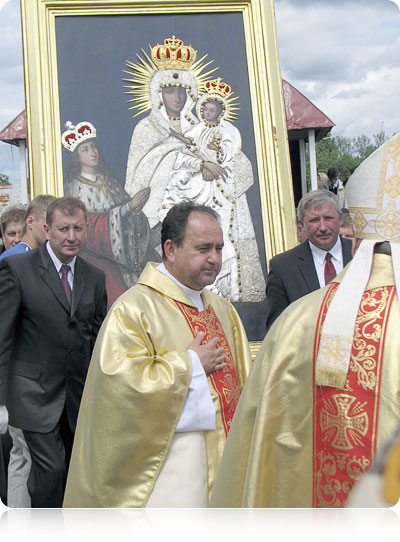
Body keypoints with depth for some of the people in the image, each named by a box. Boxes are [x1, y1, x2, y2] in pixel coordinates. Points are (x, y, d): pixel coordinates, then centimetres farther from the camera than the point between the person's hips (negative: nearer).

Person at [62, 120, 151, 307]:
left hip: (120, 257, 5)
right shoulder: (74, 187, -4)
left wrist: (136, 206, -10)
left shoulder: (108, 181, 13)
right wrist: (129, 206, -19)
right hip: (95, 260, -5)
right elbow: (90, 226, -15)